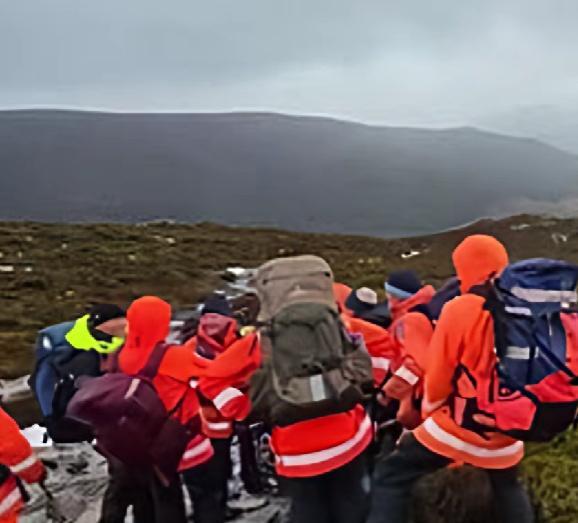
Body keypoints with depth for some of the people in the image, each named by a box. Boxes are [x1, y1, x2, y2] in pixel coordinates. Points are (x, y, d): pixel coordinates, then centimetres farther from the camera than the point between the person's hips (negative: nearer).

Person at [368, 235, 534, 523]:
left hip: (457, 426, -5)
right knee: (509, 488, 32)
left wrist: (429, 411, 9)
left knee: (390, 478, 7)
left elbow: (438, 376, -10)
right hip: (506, 430, 5)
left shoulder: (460, 308, -16)